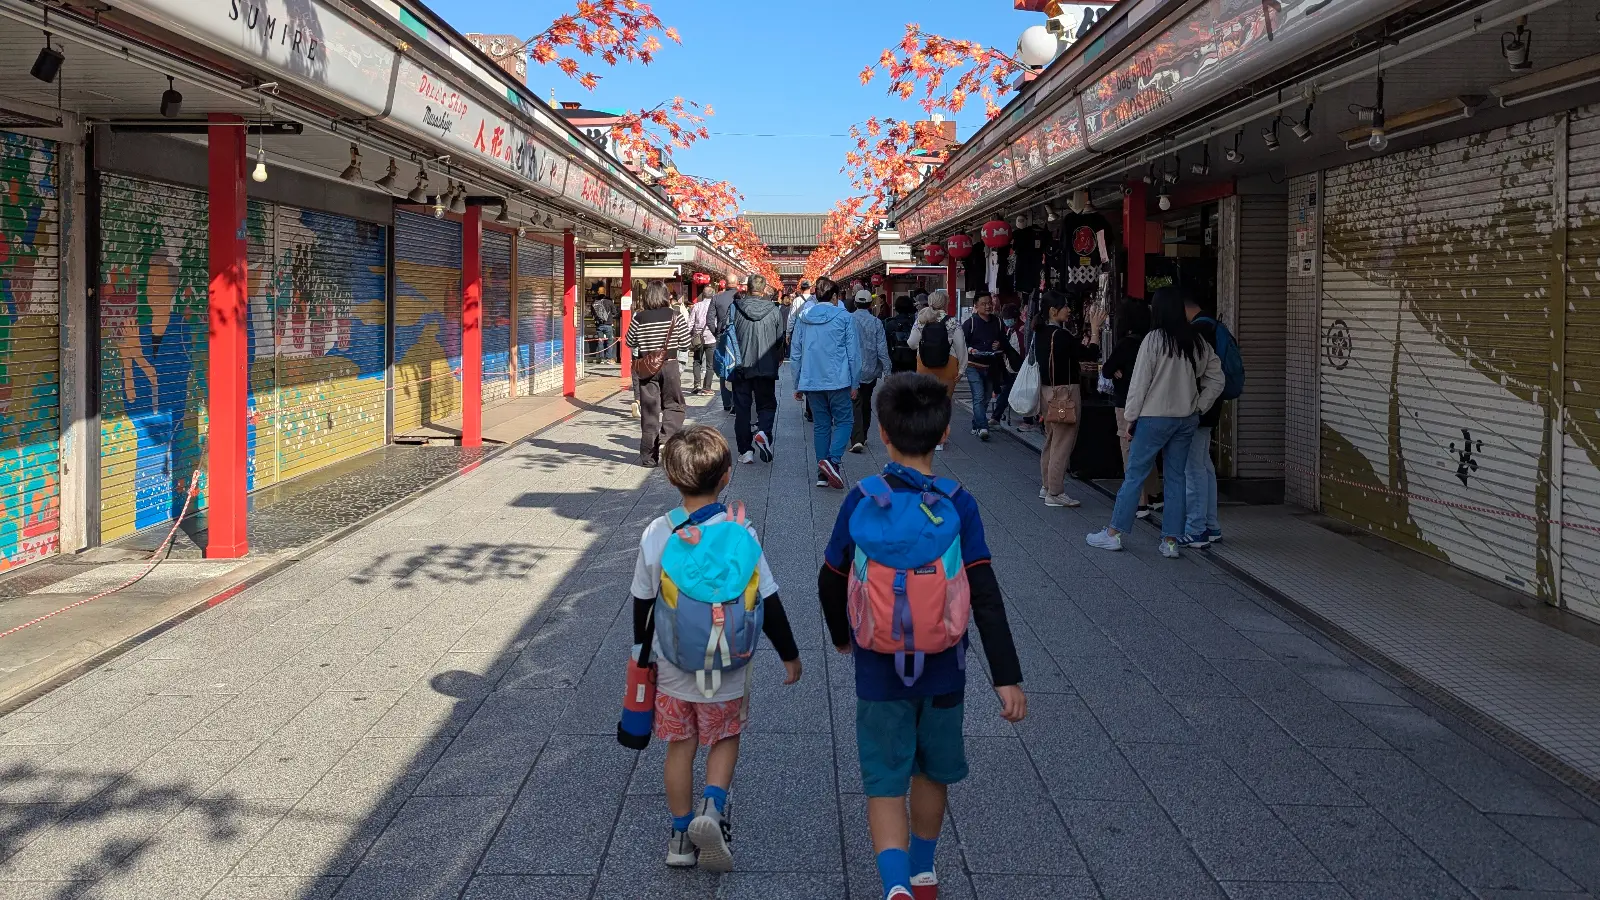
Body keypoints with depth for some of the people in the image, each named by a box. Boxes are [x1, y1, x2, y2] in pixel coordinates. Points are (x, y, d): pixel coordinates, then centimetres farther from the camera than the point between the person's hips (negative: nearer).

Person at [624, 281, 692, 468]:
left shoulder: (639, 319, -4)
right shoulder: (675, 317, -5)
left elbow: (630, 344, 6)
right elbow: (685, 345, -1)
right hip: (669, 365, -2)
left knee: (649, 409, 7)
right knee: (673, 406, 10)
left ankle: (649, 456, 9)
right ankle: (666, 440, -14)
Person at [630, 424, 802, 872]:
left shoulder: (656, 535, -12)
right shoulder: (742, 533, -17)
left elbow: (642, 604, -1)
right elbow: (768, 603, -10)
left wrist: (642, 652, 16)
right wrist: (789, 654, 4)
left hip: (672, 668, 1)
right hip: (726, 672, -1)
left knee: (680, 746, 16)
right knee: (725, 738, 19)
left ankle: (681, 835, 24)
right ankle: (712, 805, -2)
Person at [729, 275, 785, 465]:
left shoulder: (735, 308, -5)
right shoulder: (774, 311, -4)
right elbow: (780, 339, 2)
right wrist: (779, 358, 21)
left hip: (741, 367, 0)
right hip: (766, 367, 0)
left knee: (742, 408, 8)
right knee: (767, 404, 13)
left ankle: (745, 451, 6)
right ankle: (763, 432, -16)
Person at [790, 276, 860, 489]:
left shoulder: (803, 318, 8)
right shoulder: (843, 317, -3)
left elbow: (795, 354, 11)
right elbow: (853, 352, -2)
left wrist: (797, 385, 17)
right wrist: (854, 383, 5)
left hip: (810, 382, 4)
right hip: (837, 380, -4)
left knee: (820, 424, 11)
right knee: (843, 420, 6)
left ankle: (823, 473, 11)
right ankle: (833, 460, -17)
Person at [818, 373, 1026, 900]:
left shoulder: (860, 501, -9)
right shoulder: (958, 506, -11)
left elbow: (830, 583, 1)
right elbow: (986, 597, -16)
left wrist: (841, 636, 20)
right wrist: (1007, 677, -13)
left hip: (879, 673, -1)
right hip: (943, 671, 1)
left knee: (885, 783, 6)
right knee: (931, 772, 22)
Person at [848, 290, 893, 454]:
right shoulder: (876, 322, -5)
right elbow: (882, 348, -7)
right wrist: (887, 370, -2)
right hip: (870, 371, 2)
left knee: (855, 404, -4)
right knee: (866, 403, 19)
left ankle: (857, 440, -20)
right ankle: (863, 437, 30)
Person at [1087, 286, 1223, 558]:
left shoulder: (1154, 339, -11)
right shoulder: (1198, 341, 6)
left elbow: (1140, 382, -9)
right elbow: (1216, 378, 8)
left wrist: (1131, 416, -3)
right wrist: (1199, 407, 10)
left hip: (1154, 417, -5)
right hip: (1186, 419, 5)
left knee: (1134, 475, 2)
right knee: (1176, 478, 8)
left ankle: (1114, 533, 7)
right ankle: (1170, 541, 8)